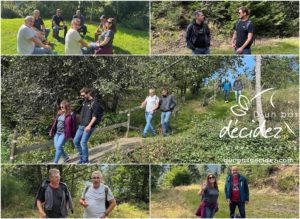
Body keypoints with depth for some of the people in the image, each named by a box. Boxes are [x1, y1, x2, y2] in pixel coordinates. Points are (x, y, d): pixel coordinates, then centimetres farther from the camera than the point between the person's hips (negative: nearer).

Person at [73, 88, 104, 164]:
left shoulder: (94, 103, -12)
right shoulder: (85, 102, 14)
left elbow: (95, 116, -18)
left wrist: (89, 126, -27)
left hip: (88, 127, -8)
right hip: (81, 126, 8)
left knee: (83, 142, -10)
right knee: (75, 141, 8)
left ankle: (85, 161, 3)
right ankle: (82, 157, 23)